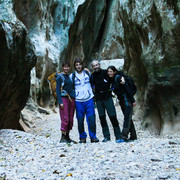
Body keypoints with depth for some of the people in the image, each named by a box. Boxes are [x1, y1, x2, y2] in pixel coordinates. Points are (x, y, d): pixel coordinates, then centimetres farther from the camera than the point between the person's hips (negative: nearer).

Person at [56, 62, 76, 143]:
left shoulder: (71, 76, 15)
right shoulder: (60, 77, 0)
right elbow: (57, 90, -5)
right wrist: (60, 102, -12)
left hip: (71, 99, 6)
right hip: (64, 99, -5)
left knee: (71, 119, 4)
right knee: (65, 119, -11)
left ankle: (67, 136, 13)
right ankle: (63, 137, -5)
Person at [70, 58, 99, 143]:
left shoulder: (88, 73, 9)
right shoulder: (72, 76, 5)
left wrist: (92, 93, 17)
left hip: (89, 99, 1)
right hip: (78, 101, -1)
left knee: (91, 118, -4)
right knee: (80, 120, 0)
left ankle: (93, 136, 6)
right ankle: (82, 137, 12)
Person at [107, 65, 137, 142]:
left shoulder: (118, 78, -13)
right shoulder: (112, 80, 10)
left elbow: (128, 89, -16)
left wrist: (133, 100, -16)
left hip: (127, 100, -9)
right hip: (121, 101, 9)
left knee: (127, 118, -12)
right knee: (128, 118, 11)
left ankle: (124, 136, -18)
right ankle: (133, 136, 17)